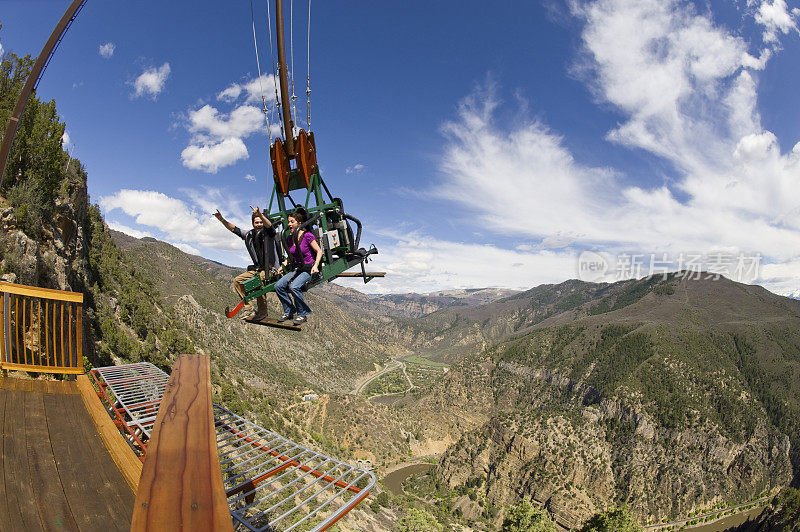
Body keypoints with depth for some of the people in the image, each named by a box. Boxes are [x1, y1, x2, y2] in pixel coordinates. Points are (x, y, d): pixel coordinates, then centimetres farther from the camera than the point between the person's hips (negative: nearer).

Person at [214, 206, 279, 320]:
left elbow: (269, 225, -28)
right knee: (237, 280, -2)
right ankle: (250, 308, -1)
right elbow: (234, 229, 15)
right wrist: (222, 219, 3)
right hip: (257, 269, 7)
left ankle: (262, 311, -15)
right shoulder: (249, 235, 12)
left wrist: (260, 215, -47)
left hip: (271, 269, -7)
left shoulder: (268, 233, -6)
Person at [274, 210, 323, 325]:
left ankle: (303, 314, -10)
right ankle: (289, 311, 4)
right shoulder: (290, 238, 8)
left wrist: (315, 265, -20)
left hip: (309, 269, -7)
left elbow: (319, 251, -8)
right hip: (297, 269, 7)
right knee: (278, 286, -11)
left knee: (294, 287, -30)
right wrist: (283, 265, 9)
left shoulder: (307, 235, -13)